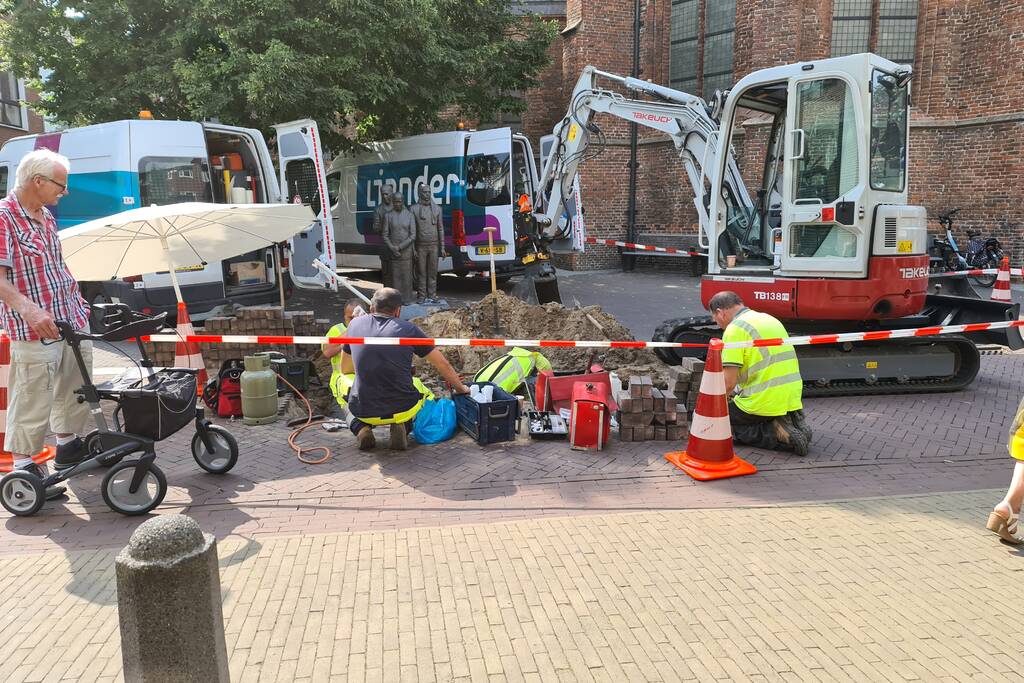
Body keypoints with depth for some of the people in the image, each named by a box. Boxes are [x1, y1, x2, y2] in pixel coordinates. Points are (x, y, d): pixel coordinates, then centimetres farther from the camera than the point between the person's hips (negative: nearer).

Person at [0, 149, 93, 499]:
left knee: (75, 389, 19)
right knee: (32, 400, -2)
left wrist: (77, 302, 20)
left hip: (72, 322, 9)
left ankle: (68, 446, 37)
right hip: (34, 330, -9)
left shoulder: (46, 217, 12)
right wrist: (29, 310, -34)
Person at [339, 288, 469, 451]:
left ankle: (360, 427, 7)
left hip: (363, 411, 1)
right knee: (416, 383, 32)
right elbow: (443, 365, 4)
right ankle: (402, 426, 4)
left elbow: (345, 369, 17)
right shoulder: (408, 329, -2)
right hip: (402, 410, -1)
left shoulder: (355, 324, 3)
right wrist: (460, 388, 21)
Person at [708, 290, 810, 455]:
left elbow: (728, 382, -16)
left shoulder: (734, 329, -12)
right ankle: (792, 423, 7)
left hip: (765, 403, -8)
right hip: (792, 399, 8)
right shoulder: (768, 318, 17)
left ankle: (775, 434, -9)